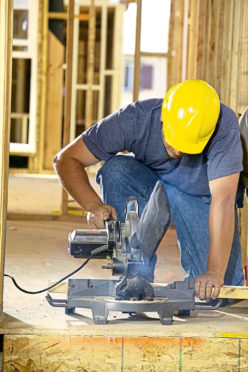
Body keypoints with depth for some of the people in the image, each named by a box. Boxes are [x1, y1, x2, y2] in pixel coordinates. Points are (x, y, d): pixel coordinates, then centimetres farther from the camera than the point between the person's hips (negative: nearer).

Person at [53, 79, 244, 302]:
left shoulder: (225, 124, -35)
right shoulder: (136, 119, -31)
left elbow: (223, 200, -40)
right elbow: (66, 159, -26)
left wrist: (215, 272, -46)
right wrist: (94, 205, -43)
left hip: (203, 199, -1)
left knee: (217, 291, -22)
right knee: (115, 169, -33)